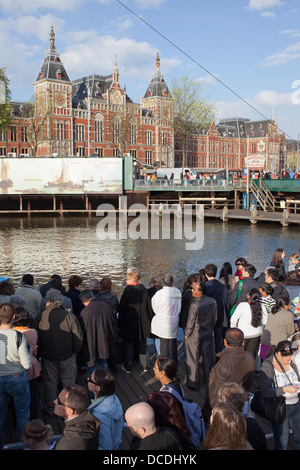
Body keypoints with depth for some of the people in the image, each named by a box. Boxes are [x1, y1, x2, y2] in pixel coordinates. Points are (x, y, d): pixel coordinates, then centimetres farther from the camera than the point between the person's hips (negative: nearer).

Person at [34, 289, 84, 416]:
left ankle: (49, 409, 24)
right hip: (67, 356, 0)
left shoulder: (39, 318, -11)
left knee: (49, 382, 15)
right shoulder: (69, 316, -14)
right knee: (69, 382, 15)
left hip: (47, 356, 1)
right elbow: (79, 337, -11)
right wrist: (74, 351, 4)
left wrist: (40, 352, 12)